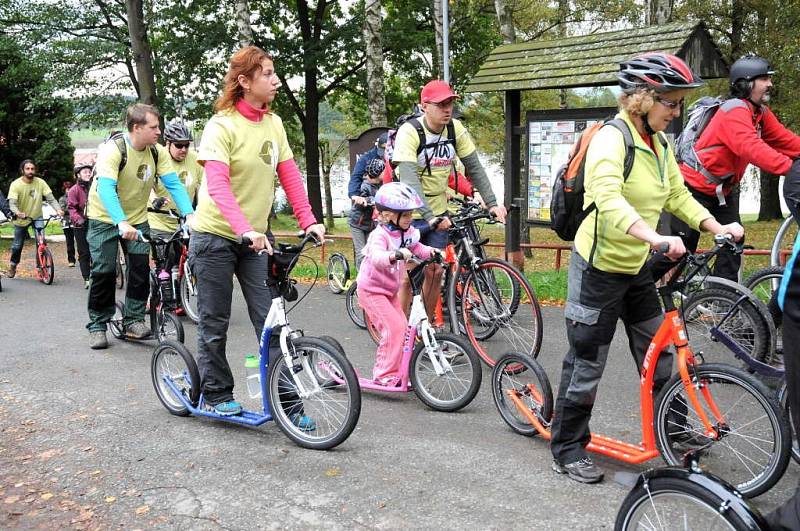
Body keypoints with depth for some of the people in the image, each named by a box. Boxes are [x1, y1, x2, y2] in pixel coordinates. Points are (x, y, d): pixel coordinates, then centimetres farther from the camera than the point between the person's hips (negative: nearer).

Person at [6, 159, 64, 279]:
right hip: (21, 219, 0)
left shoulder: (40, 182, -13)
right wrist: (16, 212, -45)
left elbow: (50, 198, -16)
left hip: (37, 217, 0)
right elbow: (12, 202, -24)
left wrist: (58, 209, -35)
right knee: (17, 245, 11)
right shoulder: (16, 184, -16)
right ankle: (13, 265, 37)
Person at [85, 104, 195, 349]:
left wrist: (189, 215, -31)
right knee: (104, 272, -7)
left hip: (137, 218, 4)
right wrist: (122, 223, -49)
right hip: (105, 218, -4)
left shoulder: (157, 152, -10)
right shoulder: (113, 148, -25)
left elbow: (174, 184, -16)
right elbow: (106, 188, -36)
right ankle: (97, 325, 8)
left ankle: (133, 319, 5)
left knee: (141, 268, -9)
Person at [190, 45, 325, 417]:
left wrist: (308, 221, -10)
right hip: (216, 237, -5)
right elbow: (217, 185, -26)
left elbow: (290, 176, 2)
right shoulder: (222, 125, -15)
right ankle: (216, 395, 24)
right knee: (215, 323, 7)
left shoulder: (273, 123, 3)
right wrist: (245, 229, -38)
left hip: (256, 239, 5)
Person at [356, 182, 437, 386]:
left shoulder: (407, 232, -3)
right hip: (371, 290, -8)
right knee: (394, 327, -17)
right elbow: (376, 257, -44)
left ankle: (397, 371, 19)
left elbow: (416, 247, 15)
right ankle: (384, 374, -6)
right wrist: (394, 255, -63)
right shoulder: (380, 235, -26)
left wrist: (430, 251, -4)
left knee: (403, 327, 6)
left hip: (390, 290, 8)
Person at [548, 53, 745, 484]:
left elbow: (678, 196, 10)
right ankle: (567, 449, 17)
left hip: (637, 267, 8)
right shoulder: (611, 138, -20)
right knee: (587, 361, 2)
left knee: (658, 352, 16)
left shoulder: (660, 144, 7)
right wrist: (656, 238, -48)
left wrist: (718, 227, -5)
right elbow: (609, 200, -36)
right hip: (599, 267, -8)